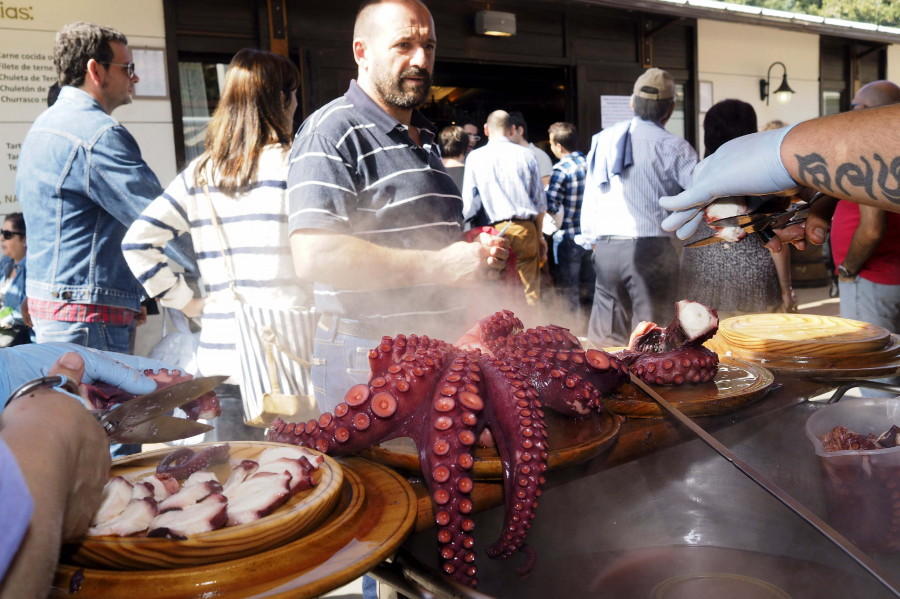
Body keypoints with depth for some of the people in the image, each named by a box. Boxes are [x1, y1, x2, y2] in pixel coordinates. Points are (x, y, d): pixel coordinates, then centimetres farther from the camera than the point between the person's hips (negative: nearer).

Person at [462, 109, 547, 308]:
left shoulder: (475, 157, 3)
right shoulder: (526, 155, 6)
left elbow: (468, 206, 2)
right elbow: (540, 201, 9)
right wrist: (540, 235, 19)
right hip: (525, 230, 1)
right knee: (529, 292, 3)